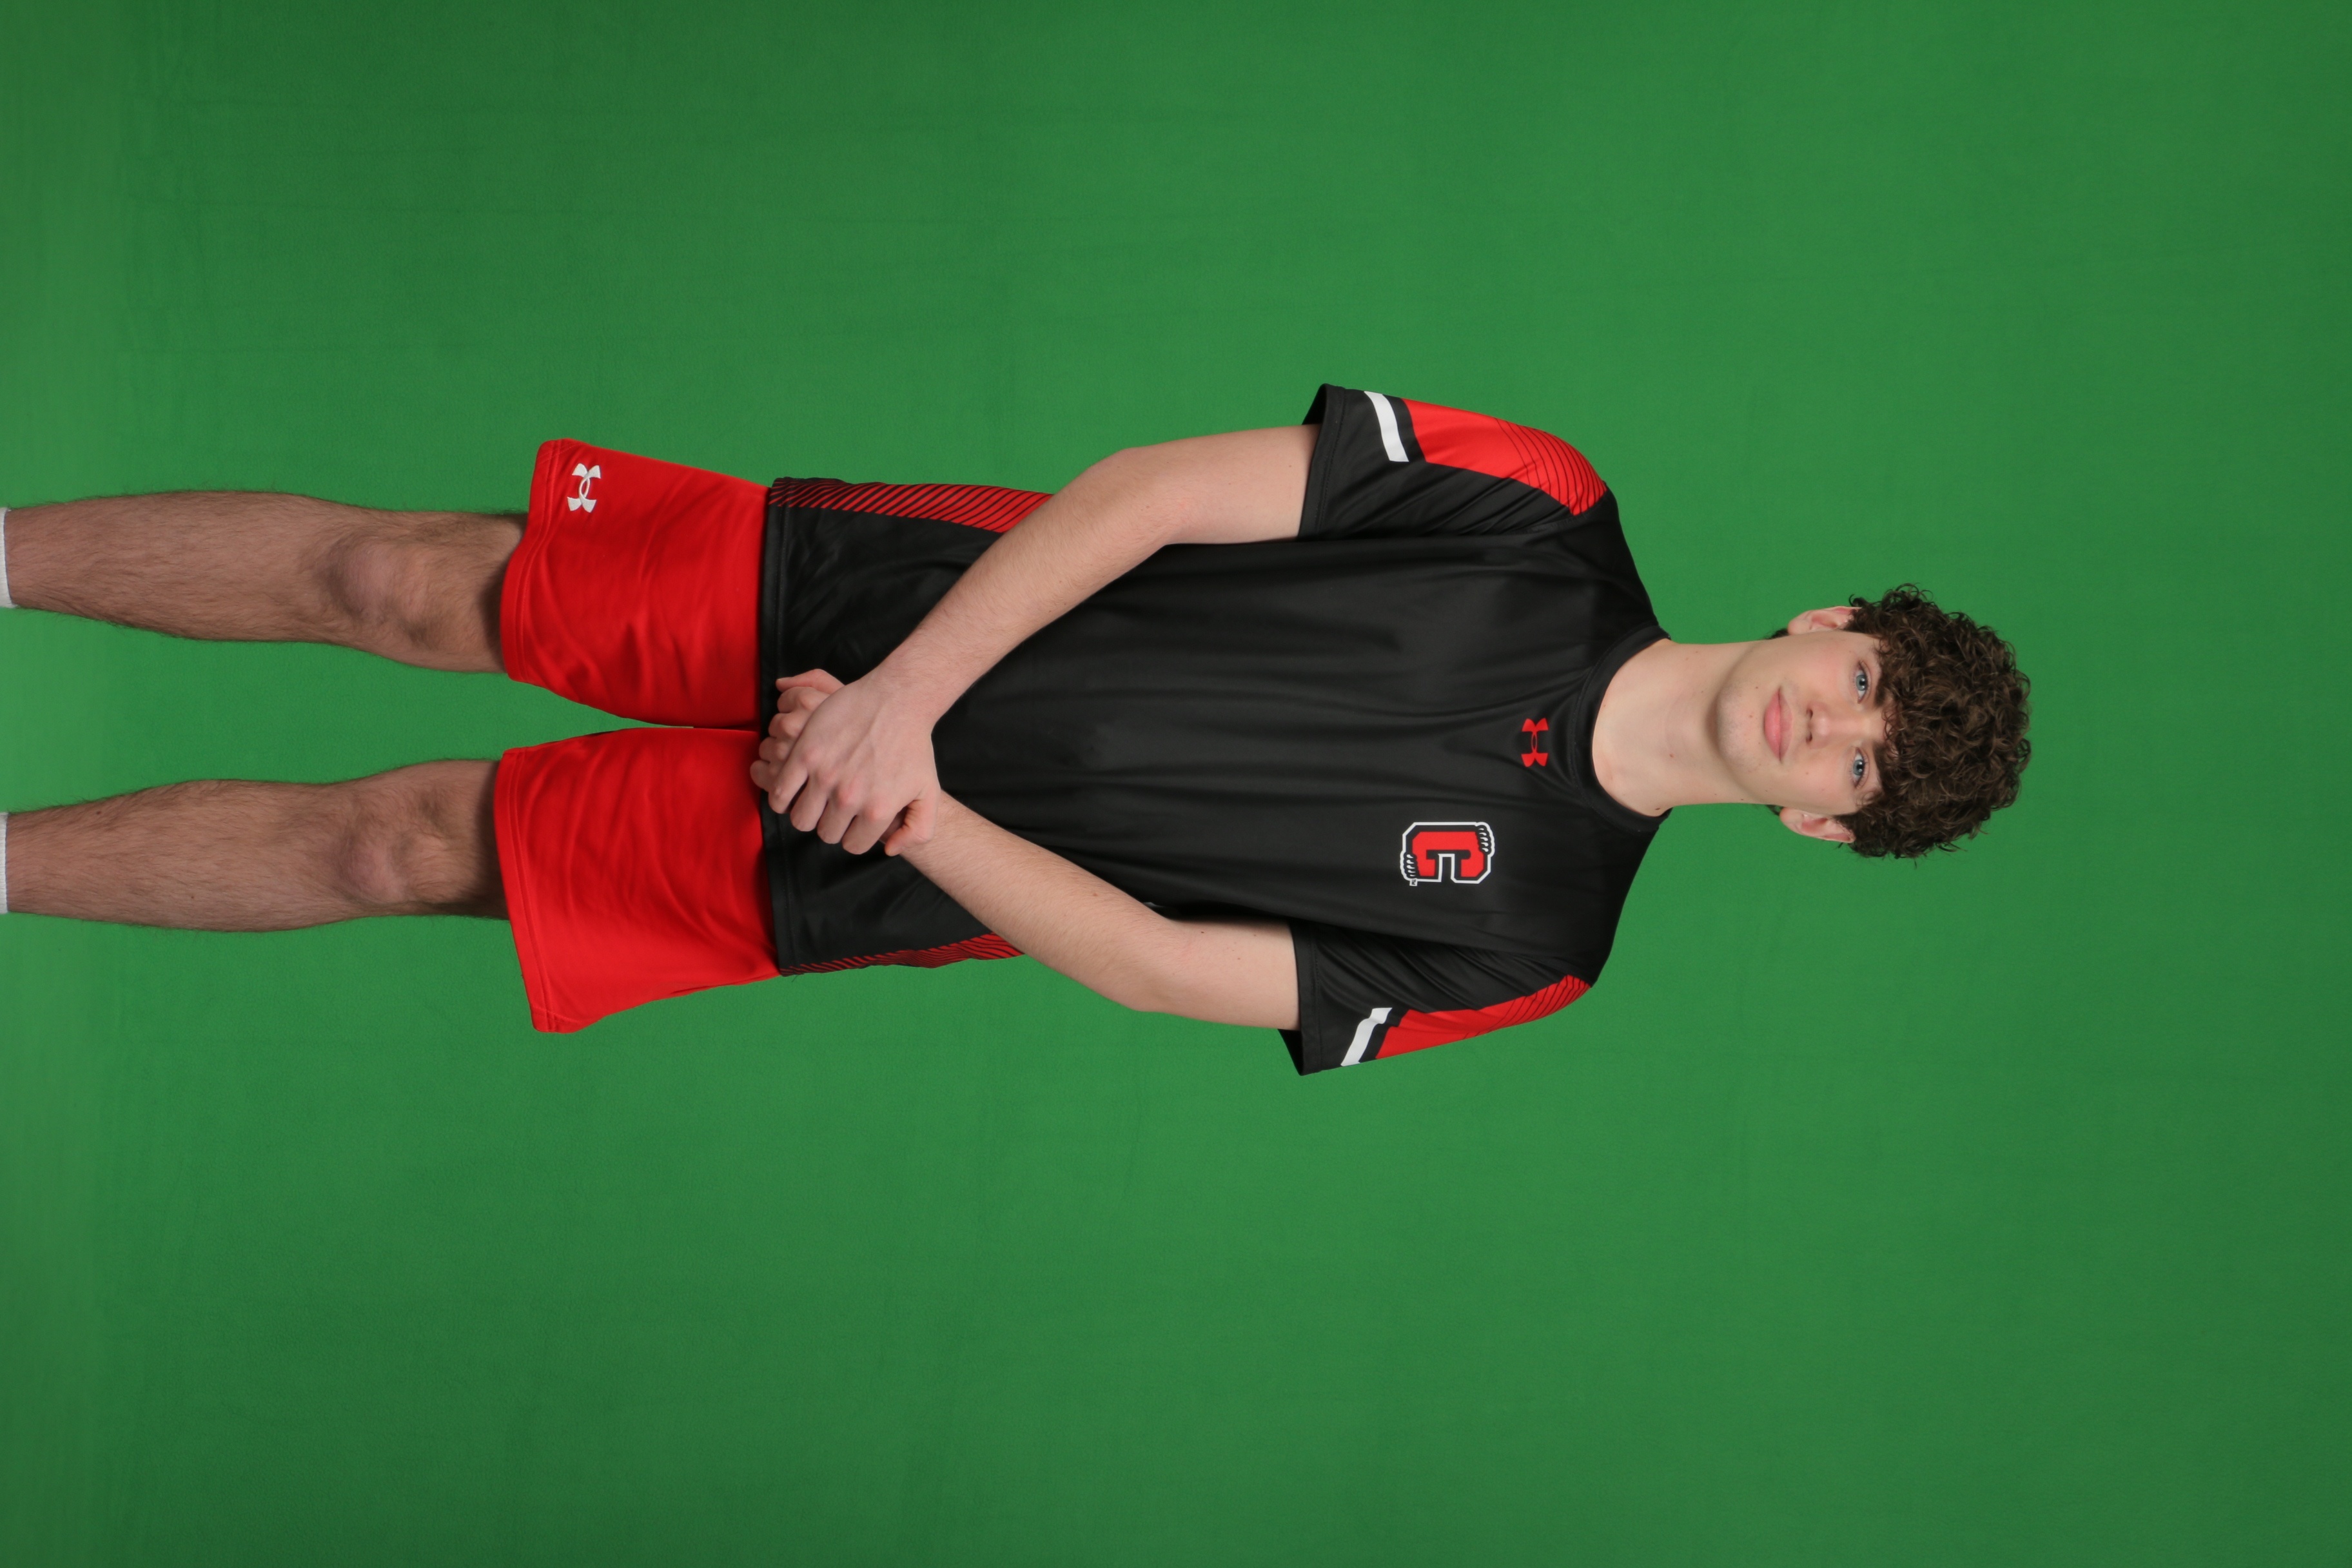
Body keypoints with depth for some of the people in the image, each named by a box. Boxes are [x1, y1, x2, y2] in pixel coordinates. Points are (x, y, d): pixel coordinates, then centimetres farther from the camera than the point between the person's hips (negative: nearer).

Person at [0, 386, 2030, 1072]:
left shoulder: (1521, 940, -9)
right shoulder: (1543, 514, -9)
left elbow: (1148, 968, -11)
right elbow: (1155, 490, -10)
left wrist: (906, 803, -16)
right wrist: (909, 690, -17)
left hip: (832, 870, -1)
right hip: (863, 591, 1)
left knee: (405, 845, -3)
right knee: (400, 578, -1)